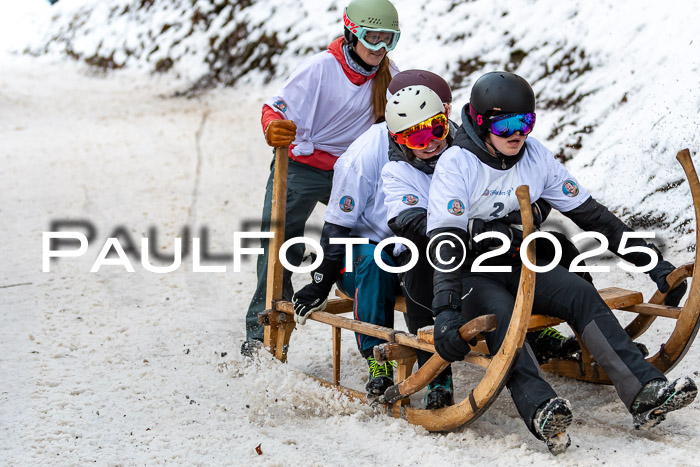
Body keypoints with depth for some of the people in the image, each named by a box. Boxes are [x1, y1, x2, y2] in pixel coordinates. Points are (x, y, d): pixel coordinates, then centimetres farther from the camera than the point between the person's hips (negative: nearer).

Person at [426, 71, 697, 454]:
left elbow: (589, 214, 5)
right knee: (499, 314, -35)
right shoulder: (456, 164, -16)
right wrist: (445, 309, -41)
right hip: (468, 271, -5)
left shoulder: (535, 157, 1)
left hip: (517, 264, 5)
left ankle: (645, 393, -33)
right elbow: (445, 239, -27)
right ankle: (540, 411, -56)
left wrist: (651, 260, 1)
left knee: (580, 293, -21)